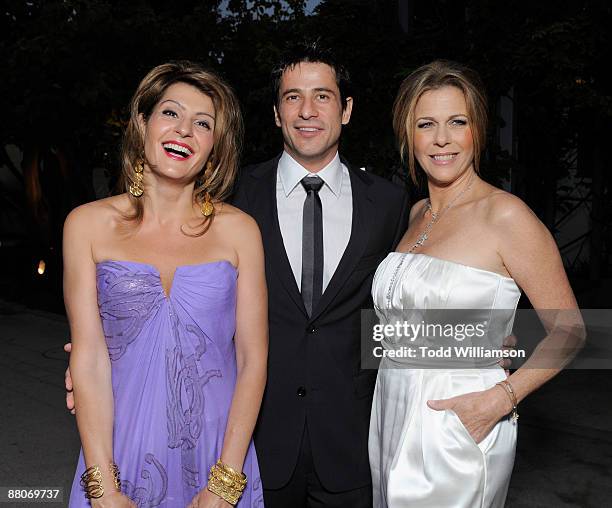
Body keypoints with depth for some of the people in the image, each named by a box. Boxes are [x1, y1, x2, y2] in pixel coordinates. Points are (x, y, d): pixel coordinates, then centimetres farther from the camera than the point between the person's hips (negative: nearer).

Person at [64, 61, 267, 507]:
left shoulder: (238, 230, -4)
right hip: (121, 451, 0)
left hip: (217, 453, 0)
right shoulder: (89, 224, -3)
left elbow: (253, 360, -5)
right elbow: (89, 358, -7)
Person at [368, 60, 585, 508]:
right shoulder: (417, 213, 6)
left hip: (458, 426, -6)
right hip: (392, 416, 6)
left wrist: (500, 398, -21)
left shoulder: (505, 214, -15)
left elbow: (568, 330, -11)